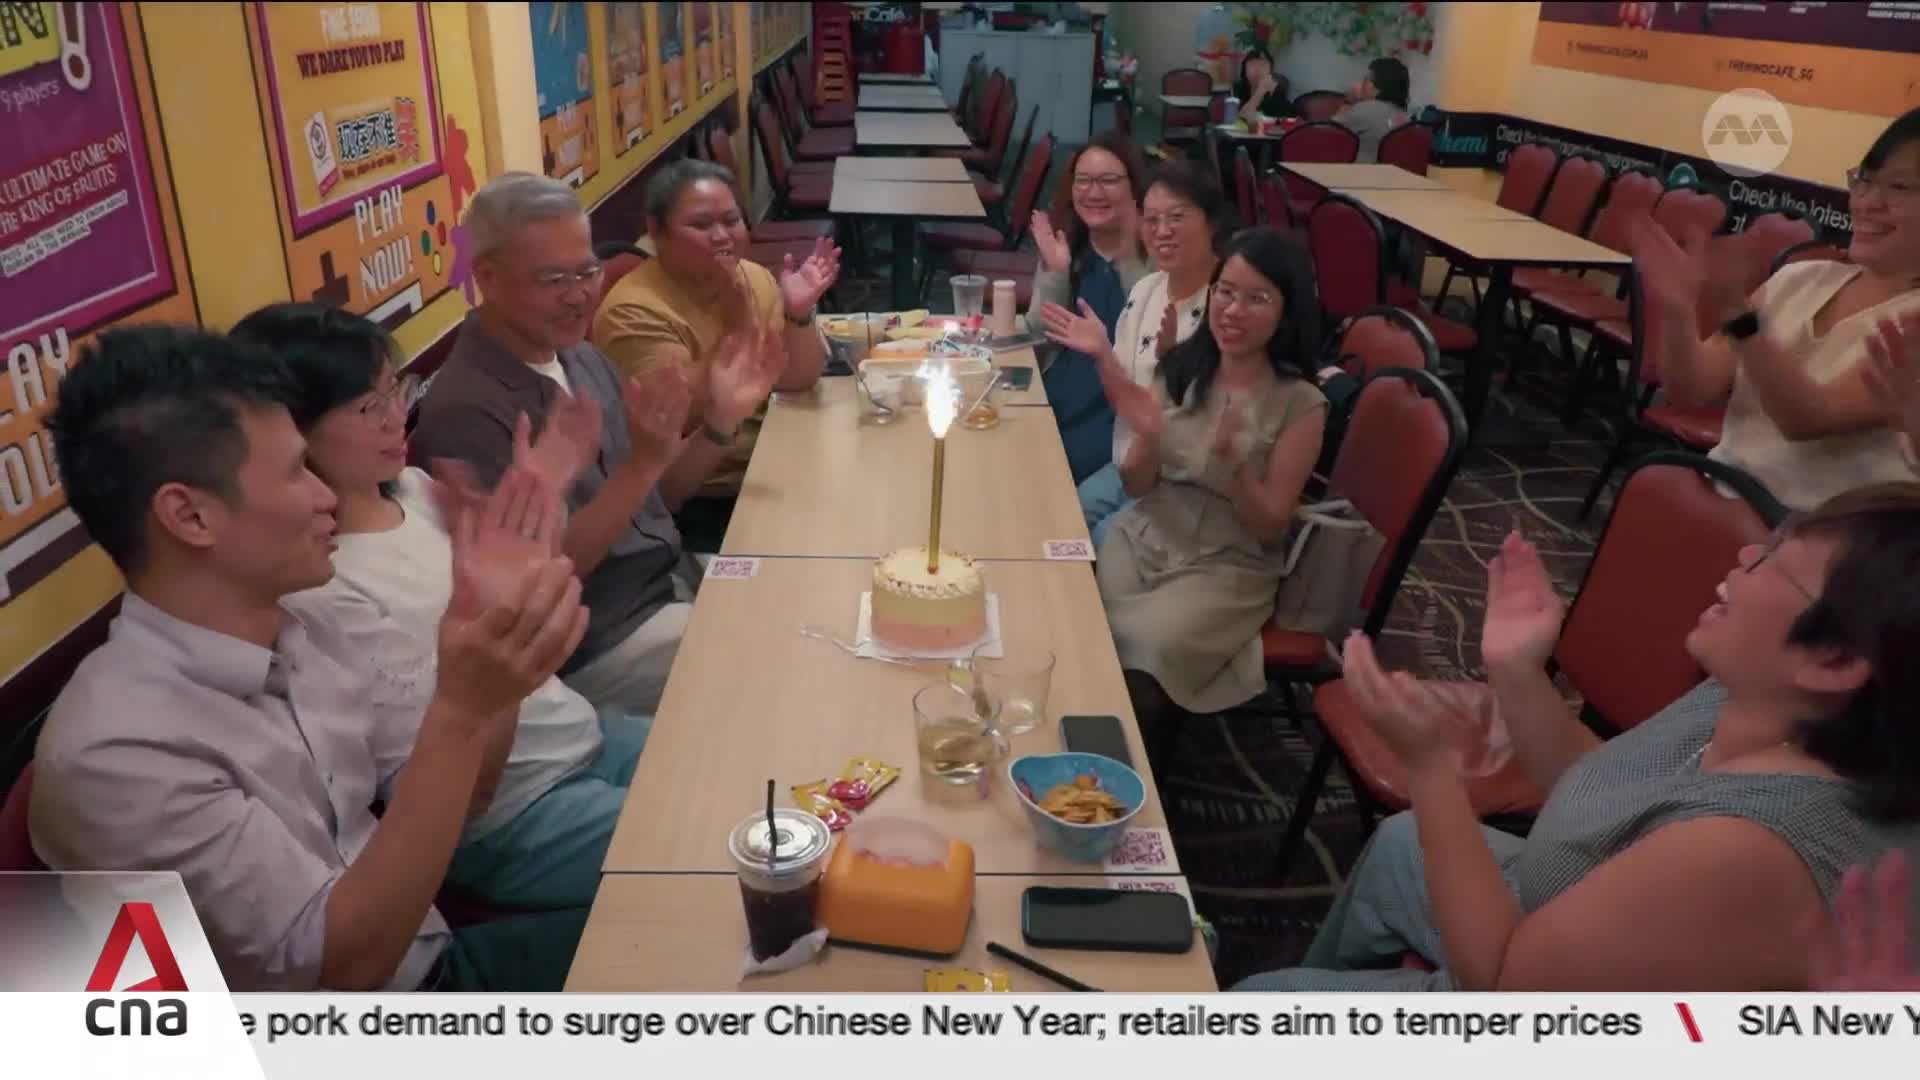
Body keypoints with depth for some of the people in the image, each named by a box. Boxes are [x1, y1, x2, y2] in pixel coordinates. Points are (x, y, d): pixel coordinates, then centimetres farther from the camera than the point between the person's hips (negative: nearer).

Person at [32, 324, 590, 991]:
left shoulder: (301, 640, 0)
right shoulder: (113, 749, -24)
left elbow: (446, 804, 7)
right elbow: (344, 964, -26)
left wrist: (494, 630, -8)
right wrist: (461, 710, -36)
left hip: (434, 963, 7)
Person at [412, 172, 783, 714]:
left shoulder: (578, 353, 6)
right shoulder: (466, 409, -19)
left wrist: (719, 423, -5)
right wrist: (643, 464, -30)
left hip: (676, 583, 8)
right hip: (595, 644, -8)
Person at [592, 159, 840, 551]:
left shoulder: (755, 278, 4)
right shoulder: (634, 311, -15)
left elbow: (798, 380, -1)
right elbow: (689, 413, -23)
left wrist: (798, 314, -18)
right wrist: (738, 324, -27)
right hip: (695, 503, -6)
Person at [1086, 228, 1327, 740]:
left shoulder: (1300, 404, -11)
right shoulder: (1181, 367, -1)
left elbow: (1269, 527, -9)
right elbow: (1138, 489, 2)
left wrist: (1233, 460, -27)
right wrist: (1148, 435, -19)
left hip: (1227, 569, -3)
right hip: (1144, 538, 4)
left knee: (1133, 671, -24)